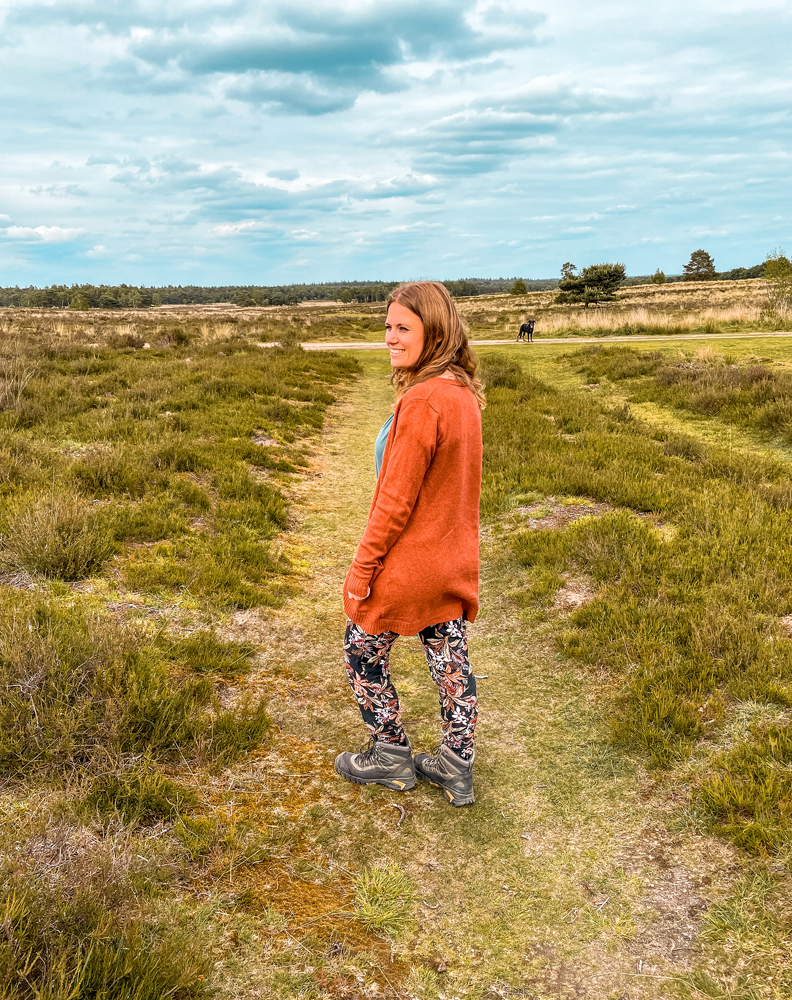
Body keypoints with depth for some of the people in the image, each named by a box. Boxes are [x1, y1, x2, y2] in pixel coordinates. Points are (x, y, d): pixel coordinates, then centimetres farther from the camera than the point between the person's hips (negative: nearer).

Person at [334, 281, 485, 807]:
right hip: (455, 561, 8)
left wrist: (363, 565, -14)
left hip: (407, 562, -8)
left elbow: (396, 498, -23)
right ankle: (457, 768, 28)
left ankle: (392, 756, 27)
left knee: (363, 651, 13)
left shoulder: (421, 401, -25)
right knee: (451, 659, 16)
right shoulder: (465, 393, 3)